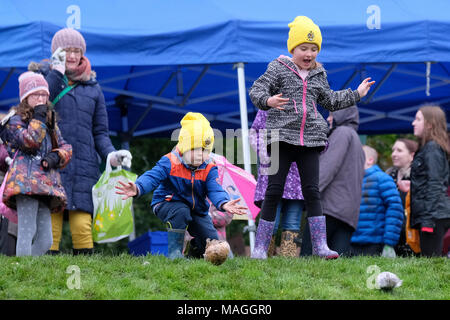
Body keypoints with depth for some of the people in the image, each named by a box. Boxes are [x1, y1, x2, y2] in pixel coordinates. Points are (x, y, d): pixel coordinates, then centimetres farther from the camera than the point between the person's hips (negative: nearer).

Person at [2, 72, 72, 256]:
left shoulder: (51, 123, 24)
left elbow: (66, 147, 21)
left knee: (45, 241, 2)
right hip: (25, 182, -7)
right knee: (27, 232, -17)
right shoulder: (15, 121, 5)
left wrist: (56, 156, 0)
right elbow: (30, 141, -12)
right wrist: (38, 118, -5)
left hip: (46, 184, 7)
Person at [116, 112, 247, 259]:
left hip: (197, 209, 4)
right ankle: (174, 252, -25)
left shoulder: (209, 169, -11)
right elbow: (152, 177, -31)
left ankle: (194, 248, 30)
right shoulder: (170, 163, -20)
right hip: (167, 204, -3)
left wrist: (224, 203, -47)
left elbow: (215, 189, -22)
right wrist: (137, 189, -54)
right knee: (181, 211, -40)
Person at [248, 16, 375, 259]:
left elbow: (330, 100, 30)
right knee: (274, 191, -4)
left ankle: (319, 244, 0)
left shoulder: (319, 75, 15)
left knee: (312, 191, 0)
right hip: (281, 137, -4)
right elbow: (256, 90, -7)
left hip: (310, 139, 4)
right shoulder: (278, 69, 0)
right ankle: (260, 246, 0)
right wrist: (268, 100, -27)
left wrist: (356, 94, 28)